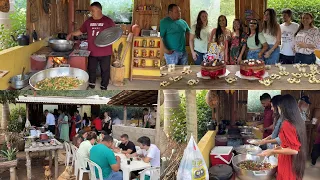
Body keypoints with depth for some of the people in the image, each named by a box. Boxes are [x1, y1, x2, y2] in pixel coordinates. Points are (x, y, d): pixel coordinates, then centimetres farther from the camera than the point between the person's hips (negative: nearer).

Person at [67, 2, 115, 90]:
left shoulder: (108, 21, -6)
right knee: (91, 70, 14)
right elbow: (80, 31, 15)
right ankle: (91, 86, 30)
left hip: (105, 52, -4)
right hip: (92, 52, 4)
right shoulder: (88, 21, 6)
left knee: (105, 70, 7)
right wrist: (71, 34, 2)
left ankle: (104, 87, 22)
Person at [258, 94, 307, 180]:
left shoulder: (287, 124, -21)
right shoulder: (298, 122, 4)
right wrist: (280, 147, 19)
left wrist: (272, 151, -16)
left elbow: (294, 150, -23)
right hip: (296, 164, 8)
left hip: (288, 165, -8)